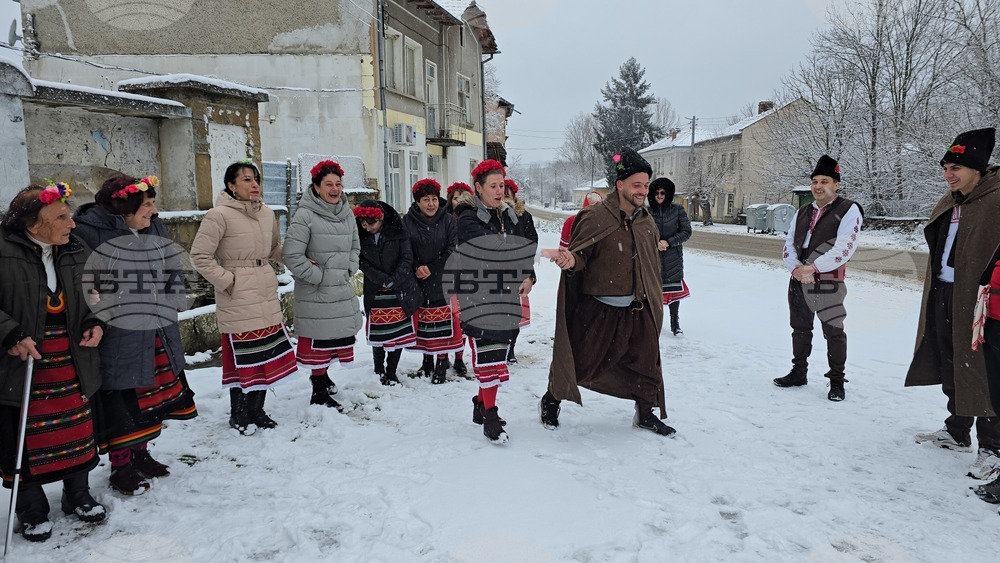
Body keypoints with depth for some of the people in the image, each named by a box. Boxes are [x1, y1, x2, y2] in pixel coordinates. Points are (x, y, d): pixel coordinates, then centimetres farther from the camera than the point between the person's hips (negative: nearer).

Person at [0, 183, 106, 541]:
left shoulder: (77, 253, 5)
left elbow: (93, 296, 18)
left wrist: (95, 323, 2)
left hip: (72, 362, 5)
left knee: (78, 430, 13)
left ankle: (78, 494, 33)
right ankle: (31, 509, 24)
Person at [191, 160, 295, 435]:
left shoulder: (267, 214, 10)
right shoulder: (219, 215, -10)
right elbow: (200, 255, -9)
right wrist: (225, 281, -12)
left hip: (267, 296, 7)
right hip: (238, 298, -6)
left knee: (267, 353, 10)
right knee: (242, 356, -2)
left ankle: (256, 409, 26)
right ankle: (238, 414, 17)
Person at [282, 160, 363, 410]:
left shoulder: (347, 213, 8)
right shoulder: (305, 215, -14)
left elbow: (355, 245, 22)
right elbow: (292, 256, -17)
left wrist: (349, 269, 7)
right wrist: (319, 276, -13)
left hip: (343, 291, 7)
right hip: (316, 294, -7)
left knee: (336, 338, 16)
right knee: (319, 341, -1)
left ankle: (322, 375, 38)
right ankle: (319, 392, 11)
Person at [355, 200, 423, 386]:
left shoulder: (398, 233, -3)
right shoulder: (362, 237, 1)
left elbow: (407, 259, -4)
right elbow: (363, 263, -3)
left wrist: (393, 281, -12)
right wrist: (382, 280, -14)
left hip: (401, 291, -1)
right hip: (375, 294, 1)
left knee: (398, 333, 4)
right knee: (378, 334, 4)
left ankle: (391, 372, 19)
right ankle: (379, 370, 25)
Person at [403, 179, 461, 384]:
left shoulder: (448, 220, -2)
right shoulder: (408, 221, 1)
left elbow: (452, 251, -5)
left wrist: (430, 268, -11)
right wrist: (416, 269, -16)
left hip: (443, 281, -1)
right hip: (417, 282, 2)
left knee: (442, 322, -2)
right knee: (423, 322, 8)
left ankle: (442, 362, 8)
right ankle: (427, 360, 23)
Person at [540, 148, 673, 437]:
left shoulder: (647, 222, 6)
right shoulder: (595, 217, -14)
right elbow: (580, 255, -12)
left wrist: (653, 301, 21)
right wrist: (571, 260, -36)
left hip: (636, 308, 6)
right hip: (597, 307, -5)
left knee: (647, 361, 11)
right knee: (579, 359, 4)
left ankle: (646, 414, 32)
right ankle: (551, 401, 28)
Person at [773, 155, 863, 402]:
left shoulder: (848, 210, -6)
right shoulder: (803, 212, 13)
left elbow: (844, 249, -17)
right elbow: (788, 244, 9)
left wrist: (812, 268, -19)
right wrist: (796, 268, -10)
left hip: (828, 282, -6)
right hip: (798, 280, 6)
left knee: (834, 332, 0)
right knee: (800, 328, 17)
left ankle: (837, 381, 13)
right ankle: (798, 373, 31)